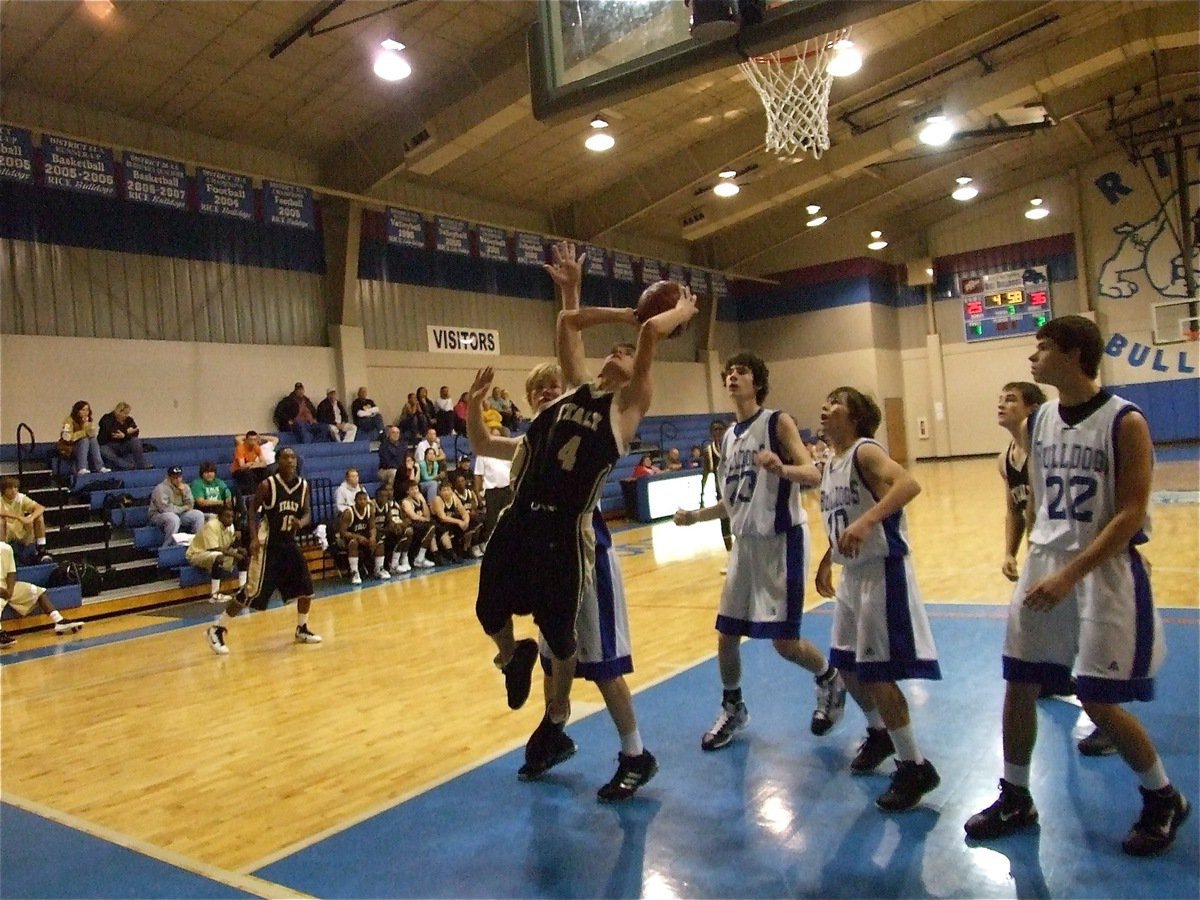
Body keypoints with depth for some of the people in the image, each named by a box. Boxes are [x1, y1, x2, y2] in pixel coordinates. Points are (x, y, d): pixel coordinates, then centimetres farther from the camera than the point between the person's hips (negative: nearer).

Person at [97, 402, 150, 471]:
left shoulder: (128, 419, 5)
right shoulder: (107, 419, -8)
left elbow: (136, 432, -11)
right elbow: (110, 433, -25)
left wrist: (124, 435, -30)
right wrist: (127, 432, -20)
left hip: (122, 446, 4)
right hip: (107, 445, -3)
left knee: (135, 440, -21)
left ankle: (142, 464, -27)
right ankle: (128, 466, -48)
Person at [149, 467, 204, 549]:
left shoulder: (184, 486, 3)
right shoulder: (161, 488, -17)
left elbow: (190, 506, 0)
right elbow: (165, 508, -24)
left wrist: (184, 493, -17)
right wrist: (183, 508, -12)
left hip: (179, 514, 6)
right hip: (159, 515, -6)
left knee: (198, 515, -15)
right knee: (174, 519, -38)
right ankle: (168, 547, -29)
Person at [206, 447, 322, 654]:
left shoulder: (304, 486, 1)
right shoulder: (268, 485, -14)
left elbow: (307, 514, 4)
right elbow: (252, 510, -7)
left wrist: (301, 523, -20)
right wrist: (254, 537, -18)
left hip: (289, 542, 6)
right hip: (268, 544, -6)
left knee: (306, 587, 3)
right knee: (252, 592, -9)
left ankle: (302, 630, 21)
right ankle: (216, 630, 4)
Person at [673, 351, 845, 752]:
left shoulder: (778, 422, -8)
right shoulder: (728, 437, 11)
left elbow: (813, 475, -19)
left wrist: (782, 469, -39)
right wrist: (696, 515, 6)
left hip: (783, 539, -6)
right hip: (746, 542, 6)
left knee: (785, 641, -4)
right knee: (726, 633, 7)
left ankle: (831, 679, 27)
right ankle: (733, 709, 29)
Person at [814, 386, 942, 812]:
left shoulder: (865, 452, -15)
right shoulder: (829, 465, 11)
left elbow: (909, 484, -35)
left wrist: (866, 521, -46)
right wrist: (827, 561, 22)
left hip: (882, 571, -9)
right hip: (852, 574, 9)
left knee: (876, 673, -6)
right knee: (847, 666, 17)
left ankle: (915, 768, 10)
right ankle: (879, 734, 41)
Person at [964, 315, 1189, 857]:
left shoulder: (1124, 422, -13)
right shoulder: (1037, 422, 6)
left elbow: (1130, 515, -17)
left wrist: (1070, 574, -24)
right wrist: (1041, 560, 15)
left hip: (1105, 570, -6)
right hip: (1044, 566, 6)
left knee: (1097, 699, -2)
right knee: (1018, 685, 8)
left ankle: (1164, 800, 26)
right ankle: (1016, 799, 26)